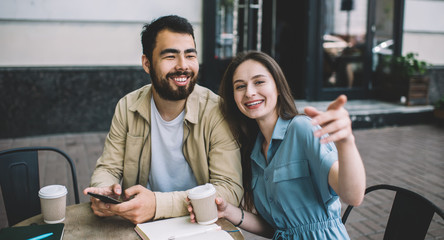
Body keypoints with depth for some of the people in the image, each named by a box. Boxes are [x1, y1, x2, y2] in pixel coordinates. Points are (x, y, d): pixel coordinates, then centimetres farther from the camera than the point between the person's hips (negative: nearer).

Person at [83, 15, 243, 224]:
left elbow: (231, 188, -20)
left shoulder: (216, 112, -15)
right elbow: (108, 168, 4)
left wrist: (158, 204, -33)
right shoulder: (127, 107, -3)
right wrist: (103, 192, -21)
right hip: (140, 223, 3)